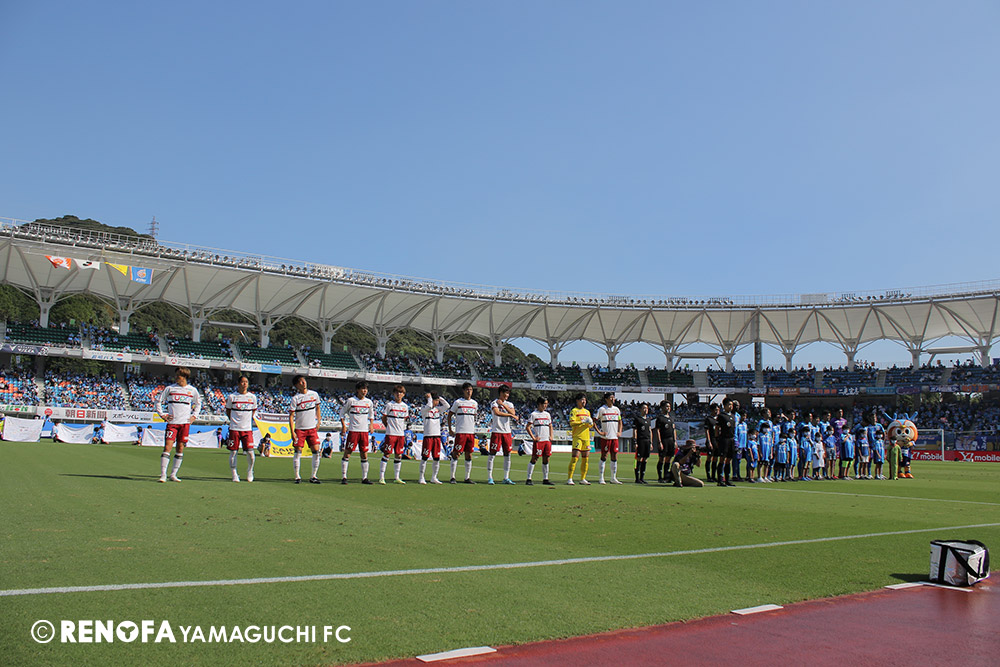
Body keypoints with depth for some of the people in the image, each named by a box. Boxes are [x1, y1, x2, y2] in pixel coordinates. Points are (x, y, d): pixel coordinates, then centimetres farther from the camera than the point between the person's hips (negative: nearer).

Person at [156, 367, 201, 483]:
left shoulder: (192, 390, 7)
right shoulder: (170, 388, 2)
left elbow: (198, 404, 23)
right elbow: (159, 402, 11)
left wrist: (194, 416, 11)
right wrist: (162, 415, 0)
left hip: (185, 423, 2)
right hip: (172, 422, -2)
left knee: (180, 449, 4)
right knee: (168, 447, -10)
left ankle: (173, 474, 13)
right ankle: (163, 474, -6)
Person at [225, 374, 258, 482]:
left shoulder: (252, 397, 6)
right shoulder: (232, 397, 2)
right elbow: (228, 411, 13)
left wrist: (248, 420, 10)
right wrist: (233, 420, 6)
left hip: (248, 429, 1)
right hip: (234, 429, -1)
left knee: (250, 452, -5)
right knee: (233, 452, 1)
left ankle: (250, 471, 17)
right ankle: (234, 474, 13)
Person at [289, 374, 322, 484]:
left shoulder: (314, 394, 3)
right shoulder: (295, 398, -7)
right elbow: (291, 416, -6)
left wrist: (318, 422, 10)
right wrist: (292, 432, -12)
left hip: (312, 428, 3)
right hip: (300, 429, -3)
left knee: (316, 451, -2)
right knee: (298, 451, -3)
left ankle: (313, 477, 7)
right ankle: (297, 476, 8)